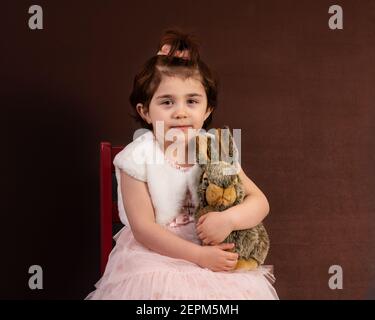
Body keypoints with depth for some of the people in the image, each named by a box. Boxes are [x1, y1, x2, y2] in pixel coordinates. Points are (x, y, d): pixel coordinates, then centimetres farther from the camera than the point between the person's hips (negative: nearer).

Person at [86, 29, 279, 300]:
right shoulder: (138, 158, -12)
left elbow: (260, 203, -2)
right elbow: (143, 228, -14)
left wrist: (228, 219, -23)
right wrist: (198, 255, -20)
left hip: (215, 257, 3)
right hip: (154, 260, -3)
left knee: (250, 288, -16)